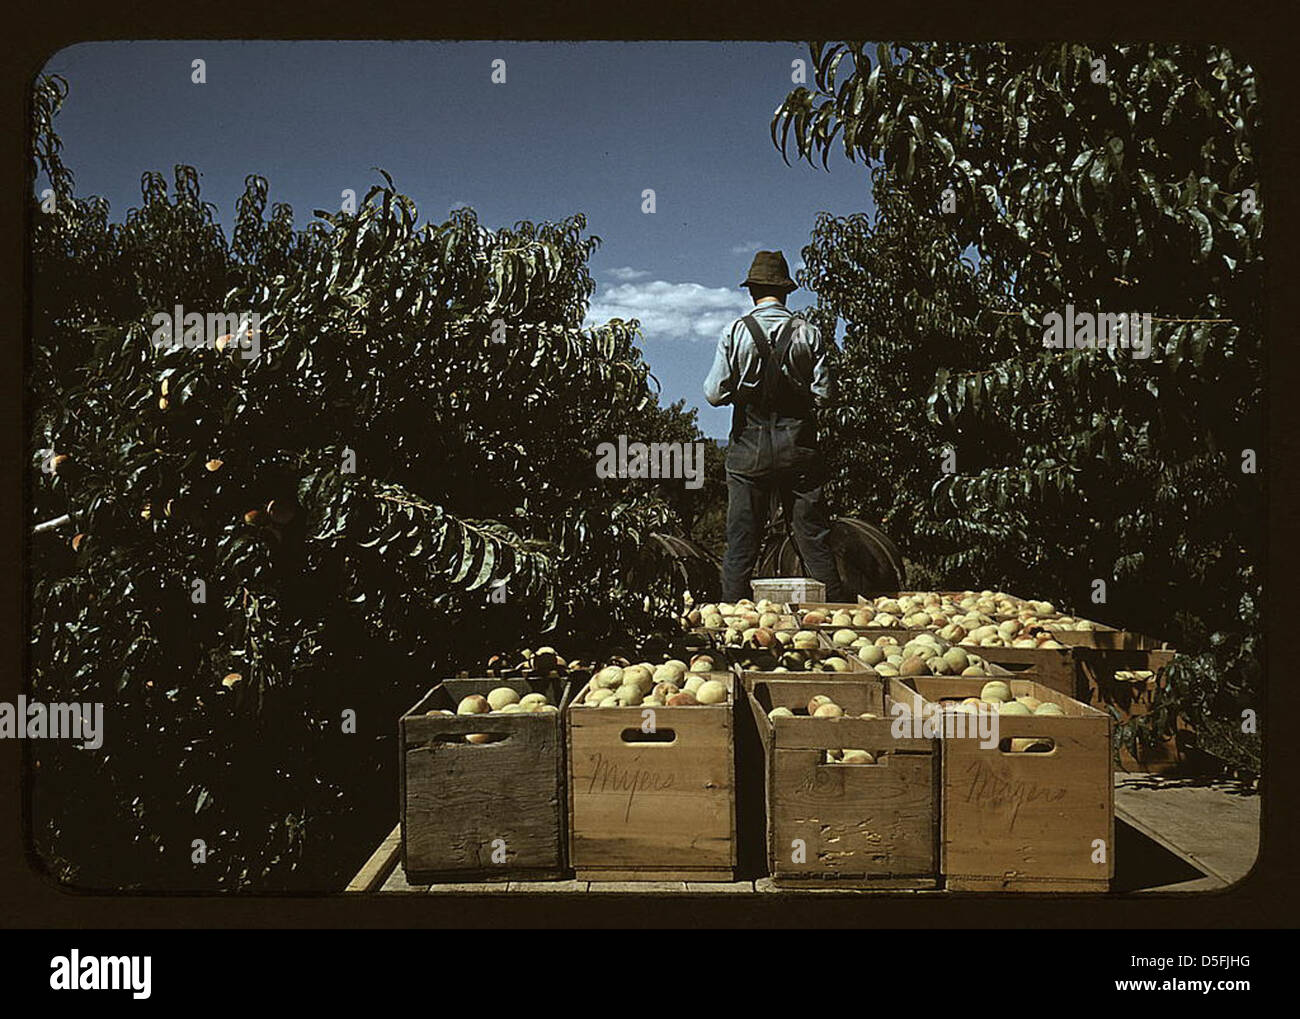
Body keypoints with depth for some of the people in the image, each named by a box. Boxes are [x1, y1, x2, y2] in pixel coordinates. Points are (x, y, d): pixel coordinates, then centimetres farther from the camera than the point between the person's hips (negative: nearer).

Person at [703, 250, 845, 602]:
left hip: (749, 446, -1)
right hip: (798, 446, 1)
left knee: (741, 545, 4)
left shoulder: (735, 332, -3)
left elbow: (714, 394, -4)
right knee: (815, 541, 6)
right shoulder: (809, 333, 0)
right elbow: (823, 395, -1)